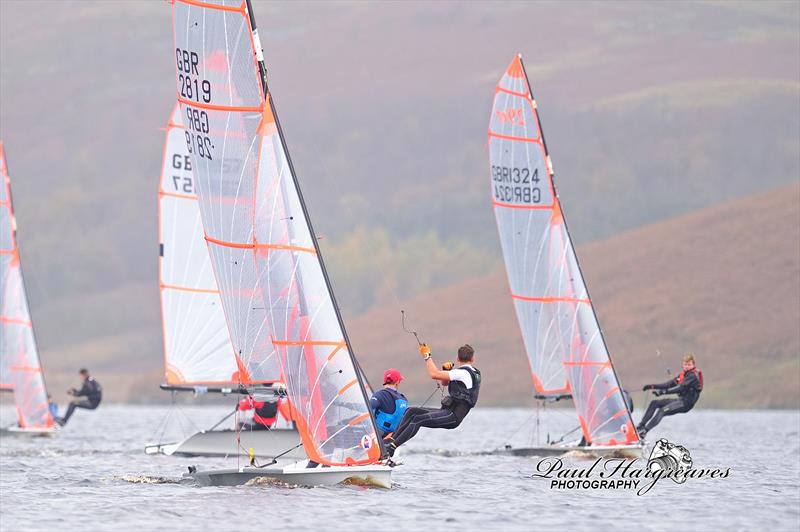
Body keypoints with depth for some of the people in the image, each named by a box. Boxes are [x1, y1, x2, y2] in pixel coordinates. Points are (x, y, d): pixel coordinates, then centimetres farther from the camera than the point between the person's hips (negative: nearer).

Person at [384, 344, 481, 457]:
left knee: (418, 419, -25)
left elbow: (434, 375, -20)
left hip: (452, 417, -10)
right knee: (412, 411, 4)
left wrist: (427, 356, -10)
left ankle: (392, 447, -32)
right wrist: (446, 371, 9)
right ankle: (392, 439, -5)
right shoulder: (473, 372, 19)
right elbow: (445, 382, 30)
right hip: (448, 412, 10)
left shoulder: (463, 372, -13)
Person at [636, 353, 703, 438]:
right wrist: (653, 386, 3)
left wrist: (663, 391, -32)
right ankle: (640, 426, -2)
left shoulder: (693, 376, -14)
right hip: (680, 400, 10)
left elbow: (681, 388, -25)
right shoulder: (684, 374, 15)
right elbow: (670, 384, 12)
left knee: (662, 410, -27)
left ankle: (644, 431, -33)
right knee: (654, 403, 3)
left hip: (686, 403, -10)